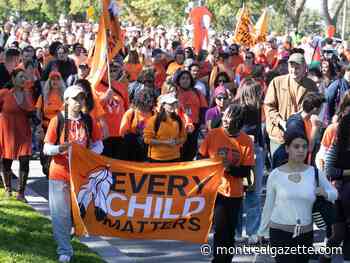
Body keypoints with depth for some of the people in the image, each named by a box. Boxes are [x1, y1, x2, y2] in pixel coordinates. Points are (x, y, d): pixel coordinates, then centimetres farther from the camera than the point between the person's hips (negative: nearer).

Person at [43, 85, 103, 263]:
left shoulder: (89, 121, 5)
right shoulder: (57, 121, -3)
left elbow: (98, 145, 10)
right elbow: (46, 148, -4)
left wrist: (90, 153, -11)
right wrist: (60, 148, -25)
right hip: (60, 173, -2)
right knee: (60, 214, -3)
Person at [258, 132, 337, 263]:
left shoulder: (315, 173, 0)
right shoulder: (275, 175, -4)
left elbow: (334, 193, 13)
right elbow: (268, 206, 6)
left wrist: (325, 193, -11)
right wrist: (262, 231, 12)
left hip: (306, 234, 3)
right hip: (280, 232, -3)